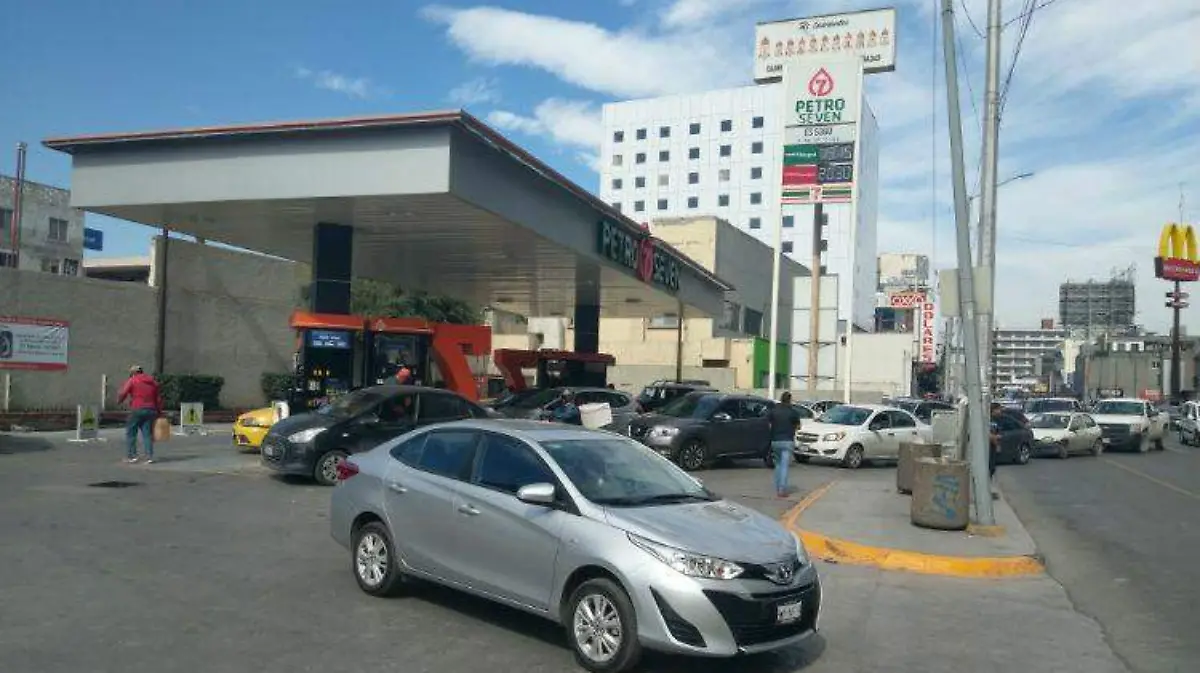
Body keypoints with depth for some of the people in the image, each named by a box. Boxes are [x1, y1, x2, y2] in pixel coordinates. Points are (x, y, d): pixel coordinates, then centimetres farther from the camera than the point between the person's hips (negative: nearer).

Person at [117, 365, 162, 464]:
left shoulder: (132, 381, 1)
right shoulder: (153, 382, 16)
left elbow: (123, 393, -6)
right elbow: (158, 399, 16)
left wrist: (118, 401, 15)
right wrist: (159, 412, 20)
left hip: (137, 410, -5)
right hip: (150, 410, 5)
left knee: (131, 433, 5)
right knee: (147, 434, 5)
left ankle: (131, 456, 1)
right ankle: (149, 456, 0)